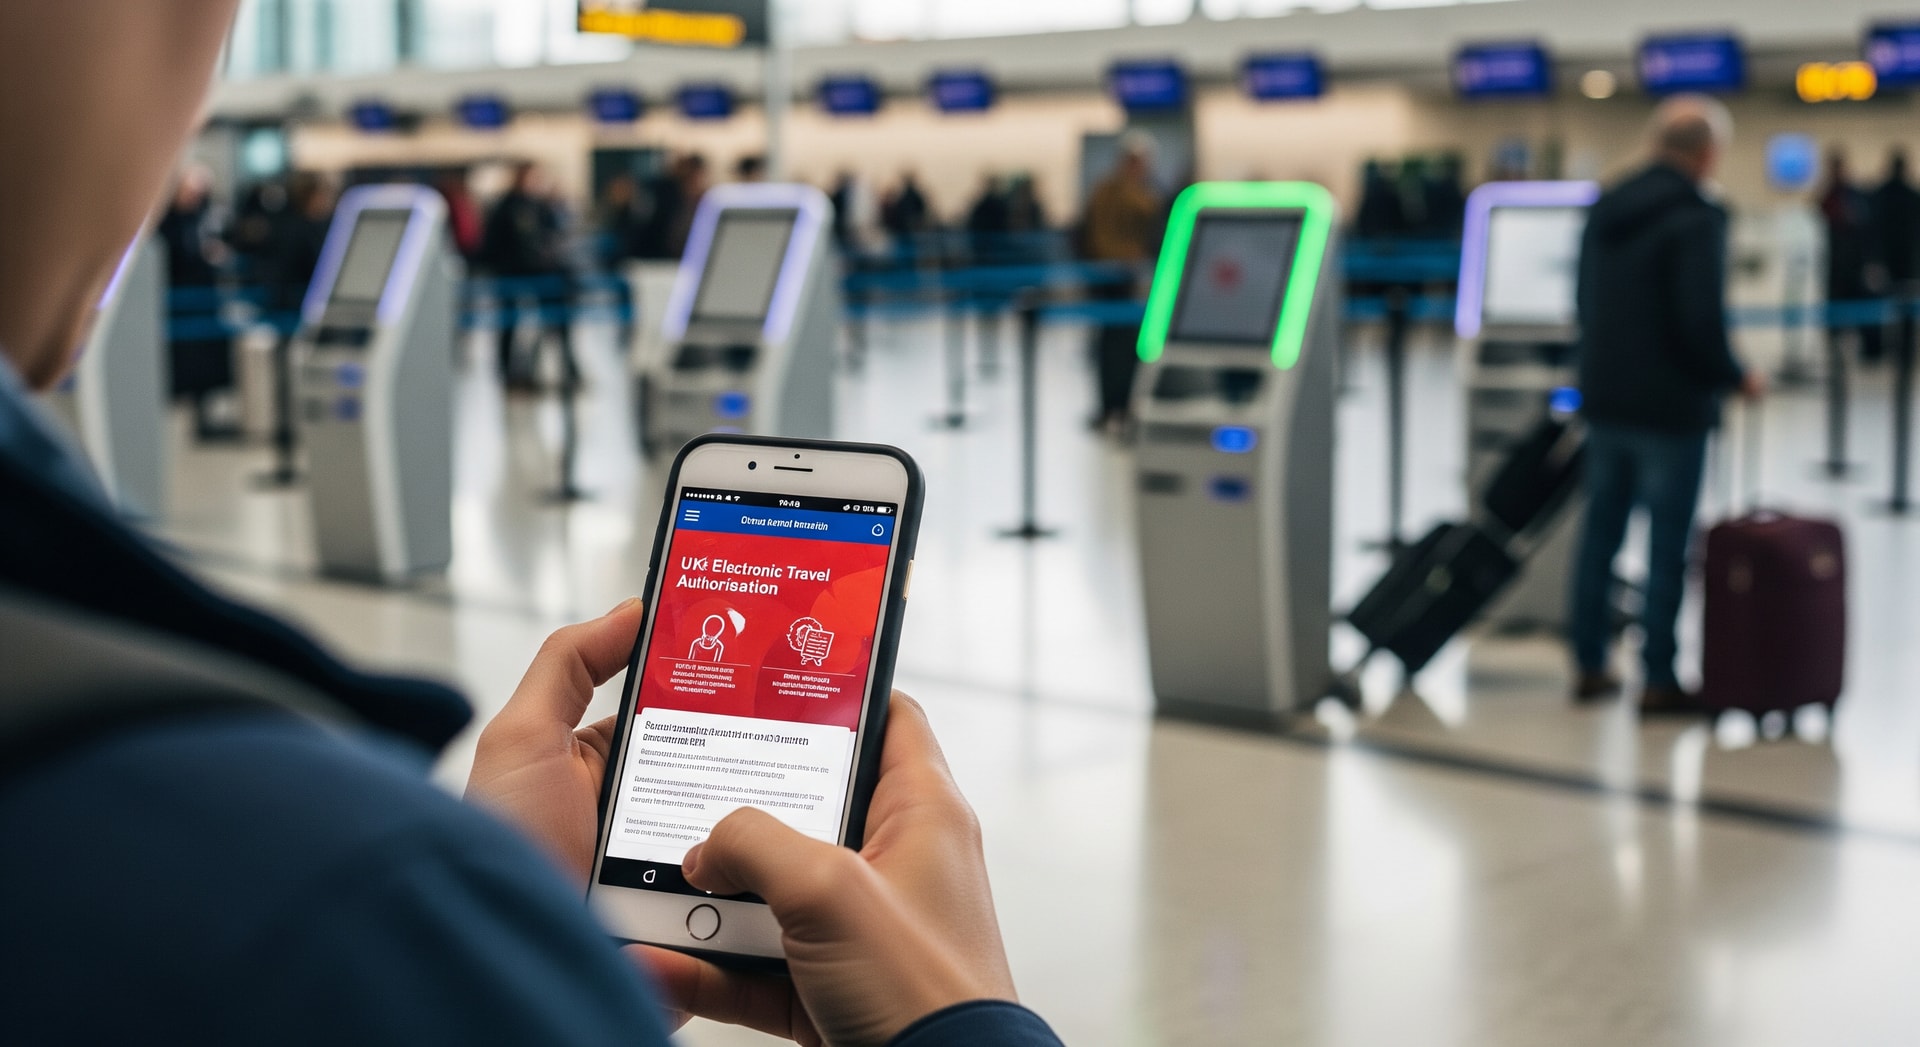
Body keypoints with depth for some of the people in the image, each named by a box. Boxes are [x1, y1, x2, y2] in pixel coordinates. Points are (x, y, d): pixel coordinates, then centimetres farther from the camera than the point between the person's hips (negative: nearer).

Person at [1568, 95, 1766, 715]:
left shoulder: (1605, 210, 7)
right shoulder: (1697, 220, -16)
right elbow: (1702, 322, -20)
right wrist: (1736, 379, -5)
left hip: (1605, 401, 7)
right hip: (1671, 408, -7)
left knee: (1600, 536, 14)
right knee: (1667, 549, 1)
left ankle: (1590, 666, 21)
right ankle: (1659, 681, 5)